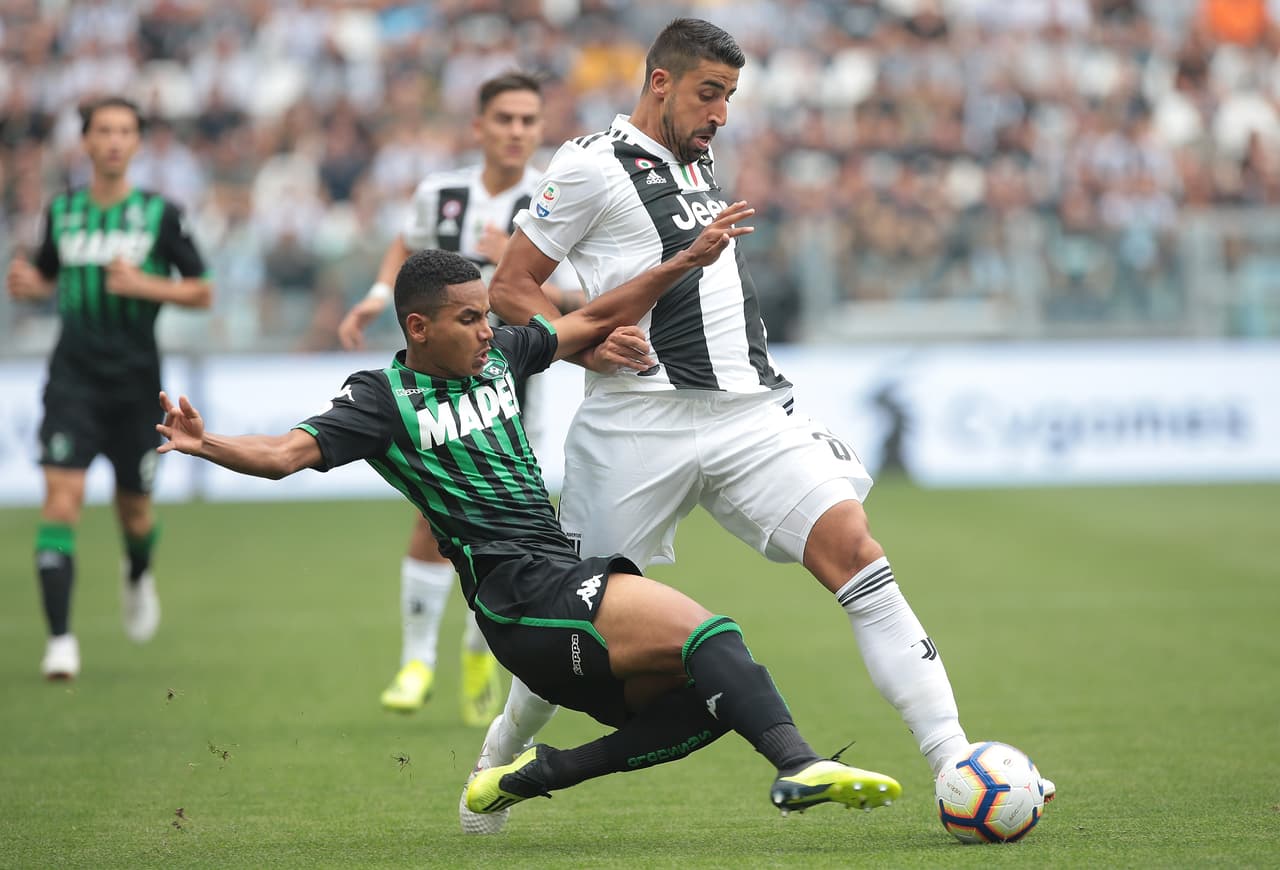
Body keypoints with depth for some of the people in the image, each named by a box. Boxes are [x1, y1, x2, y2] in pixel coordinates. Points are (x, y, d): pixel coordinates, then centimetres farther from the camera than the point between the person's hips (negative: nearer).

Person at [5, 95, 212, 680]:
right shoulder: (62, 211, 5)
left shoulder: (160, 214, -2)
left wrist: (144, 285, -16)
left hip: (135, 383, 0)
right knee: (61, 494, -16)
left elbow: (201, 292, 0)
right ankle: (60, 640, -16)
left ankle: (137, 575, 47)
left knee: (134, 508, 10)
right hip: (73, 379, 1)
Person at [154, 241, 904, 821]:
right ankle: (799, 766, -41)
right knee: (707, 631, -25)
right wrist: (207, 445, -31)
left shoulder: (500, 357, 17)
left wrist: (687, 262, 17)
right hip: (520, 591, -9)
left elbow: (598, 319, 25)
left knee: (708, 699, 0)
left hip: (567, 582, 9)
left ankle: (535, 775, 2)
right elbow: (289, 453, -12)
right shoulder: (384, 400, -1)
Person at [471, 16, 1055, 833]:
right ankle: (504, 748, 35)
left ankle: (954, 762, -19)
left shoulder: (701, 160, 18)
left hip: (748, 412, 5)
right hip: (641, 421, -5)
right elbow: (510, 287, -2)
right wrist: (584, 343, -17)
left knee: (851, 544, -14)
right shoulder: (594, 164, -4)